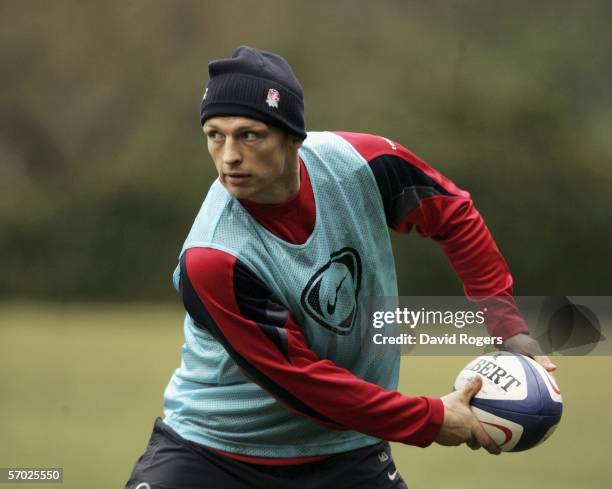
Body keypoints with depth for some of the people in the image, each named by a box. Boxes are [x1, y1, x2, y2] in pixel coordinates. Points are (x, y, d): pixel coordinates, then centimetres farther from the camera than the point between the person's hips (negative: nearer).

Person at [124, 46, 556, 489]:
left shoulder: (360, 164, -14)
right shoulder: (210, 260, -27)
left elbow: (454, 215, 6)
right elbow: (298, 381, -22)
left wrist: (505, 321, -2)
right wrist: (433, 420, -17)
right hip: (210, 448, -4)